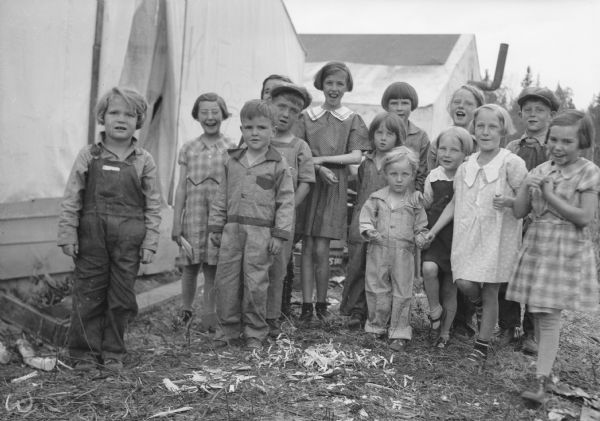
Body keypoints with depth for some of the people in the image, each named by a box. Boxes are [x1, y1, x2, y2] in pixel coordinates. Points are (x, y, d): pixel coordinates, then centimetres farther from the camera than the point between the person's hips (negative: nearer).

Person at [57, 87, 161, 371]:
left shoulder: (143, 161, 1)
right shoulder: (88, 156, 1)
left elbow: (153, 206, 2)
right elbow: (71, 199, 1)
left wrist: (150, 242, -2)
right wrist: (68, 235, -3)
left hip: (129, 239, 0)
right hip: (92, 235, 0)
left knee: (121, 297, 7)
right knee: (88, 294, 6)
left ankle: (113, 353, 22)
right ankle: (85, 352, 19)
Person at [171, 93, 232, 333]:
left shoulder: (231, 150, 3)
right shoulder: (188, 149, 7)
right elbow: (181, 187, 8)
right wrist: (176, 222, 5)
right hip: (193, 213, 1)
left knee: (212, 266, 3)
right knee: (190, 264, 6)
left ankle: (208, 314, 16)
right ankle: (186, 310, 26)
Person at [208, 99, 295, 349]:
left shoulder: (278, 166, 0)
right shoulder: (232, 162, 12)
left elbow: (285, 203, -2)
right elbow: (221, 198, 15)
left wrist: (279, 235, -8)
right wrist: (215, 227, 12)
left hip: (261, 232, -4)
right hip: (232, 229, 4)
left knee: (255, 284, 0)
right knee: (225, 281, 5)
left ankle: (254, 333, 14)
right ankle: (227, 329, 19)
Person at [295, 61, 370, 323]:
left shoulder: (352, 120, 7)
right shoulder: (307, 116, 9)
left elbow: (356, 156, -3)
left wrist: (321, 158, -11)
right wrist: (318, 169, -14)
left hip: (334, 187, -1)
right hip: (307, 183, 1)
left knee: (320, 249, -5)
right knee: (307, 247, 0)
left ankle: (322, 304, 10)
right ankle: (306, 305, 5)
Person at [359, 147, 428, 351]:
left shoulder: (415, 201, 0)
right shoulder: (377, 198, 2)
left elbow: (420, 226, 7)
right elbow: (366, 217, 5)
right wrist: (370, 231, -11)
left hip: (404, 253, -1)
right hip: (378, 251, 1)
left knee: (402, 294, 4)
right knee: (377, 291, 11)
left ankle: (399, 333, 14)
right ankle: (376, 327, 27)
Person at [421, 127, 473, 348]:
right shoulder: (433, 177, 2)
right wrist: (425, 205, -1)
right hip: (435, 236, 2)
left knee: (450, 288, 6)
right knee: (429, 268, -25)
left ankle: (444, 332, 25)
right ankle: (435, 310, 1)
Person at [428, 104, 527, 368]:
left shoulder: (512, 163, -6)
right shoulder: (466, 167, 9)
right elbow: (454, 202, 14)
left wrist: (509, 202, -26)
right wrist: (433, 231, 10)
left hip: (498, 236, -3)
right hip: (468, 234, 4)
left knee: (490, 291, 2)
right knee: (464, 283, -9)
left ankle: (482, 346, 14)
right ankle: (480, 308, 28)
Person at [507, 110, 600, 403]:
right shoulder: (540, 171, 7)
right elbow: (518, 212, 4)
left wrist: (549, 196, -18)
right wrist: (528, 189, -12)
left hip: (567, 251, -5)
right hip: (536, 245, 5)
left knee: (549, 314, -8)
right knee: (537, 313, 10)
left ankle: (540, 380, -6)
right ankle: (546, 364, 26)